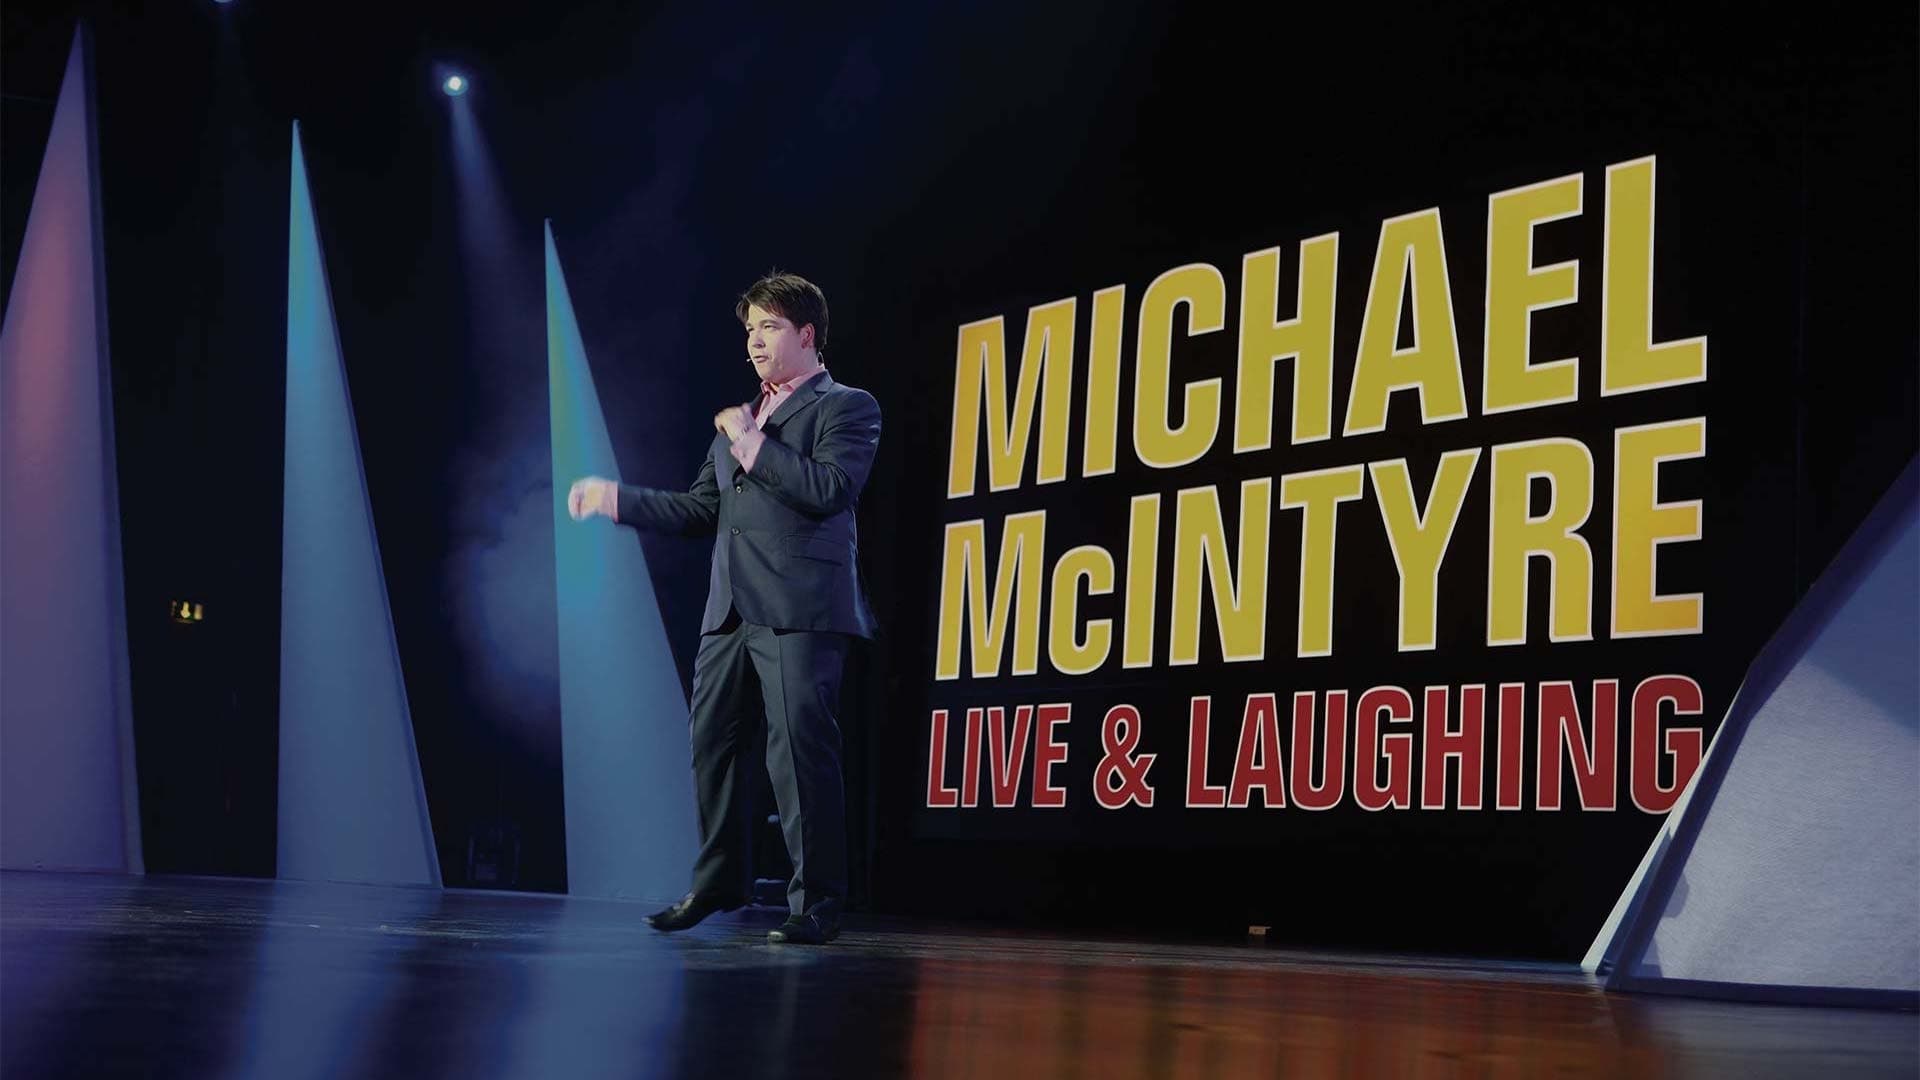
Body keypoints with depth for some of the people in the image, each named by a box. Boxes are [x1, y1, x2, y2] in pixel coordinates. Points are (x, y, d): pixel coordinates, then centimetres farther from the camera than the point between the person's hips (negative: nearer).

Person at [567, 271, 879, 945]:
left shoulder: (847, 407, 2)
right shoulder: (738, 421, 25)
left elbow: (830, 490, -14)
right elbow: (700, 511, 23)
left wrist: (752, 443, -8)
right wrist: (612, 499, 15)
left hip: (799, 610, -8)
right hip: (731, 610, 8)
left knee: (799, 750, -10)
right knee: (713, 743, 11)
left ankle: (817, 902, -2)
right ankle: (718, 882, 26)